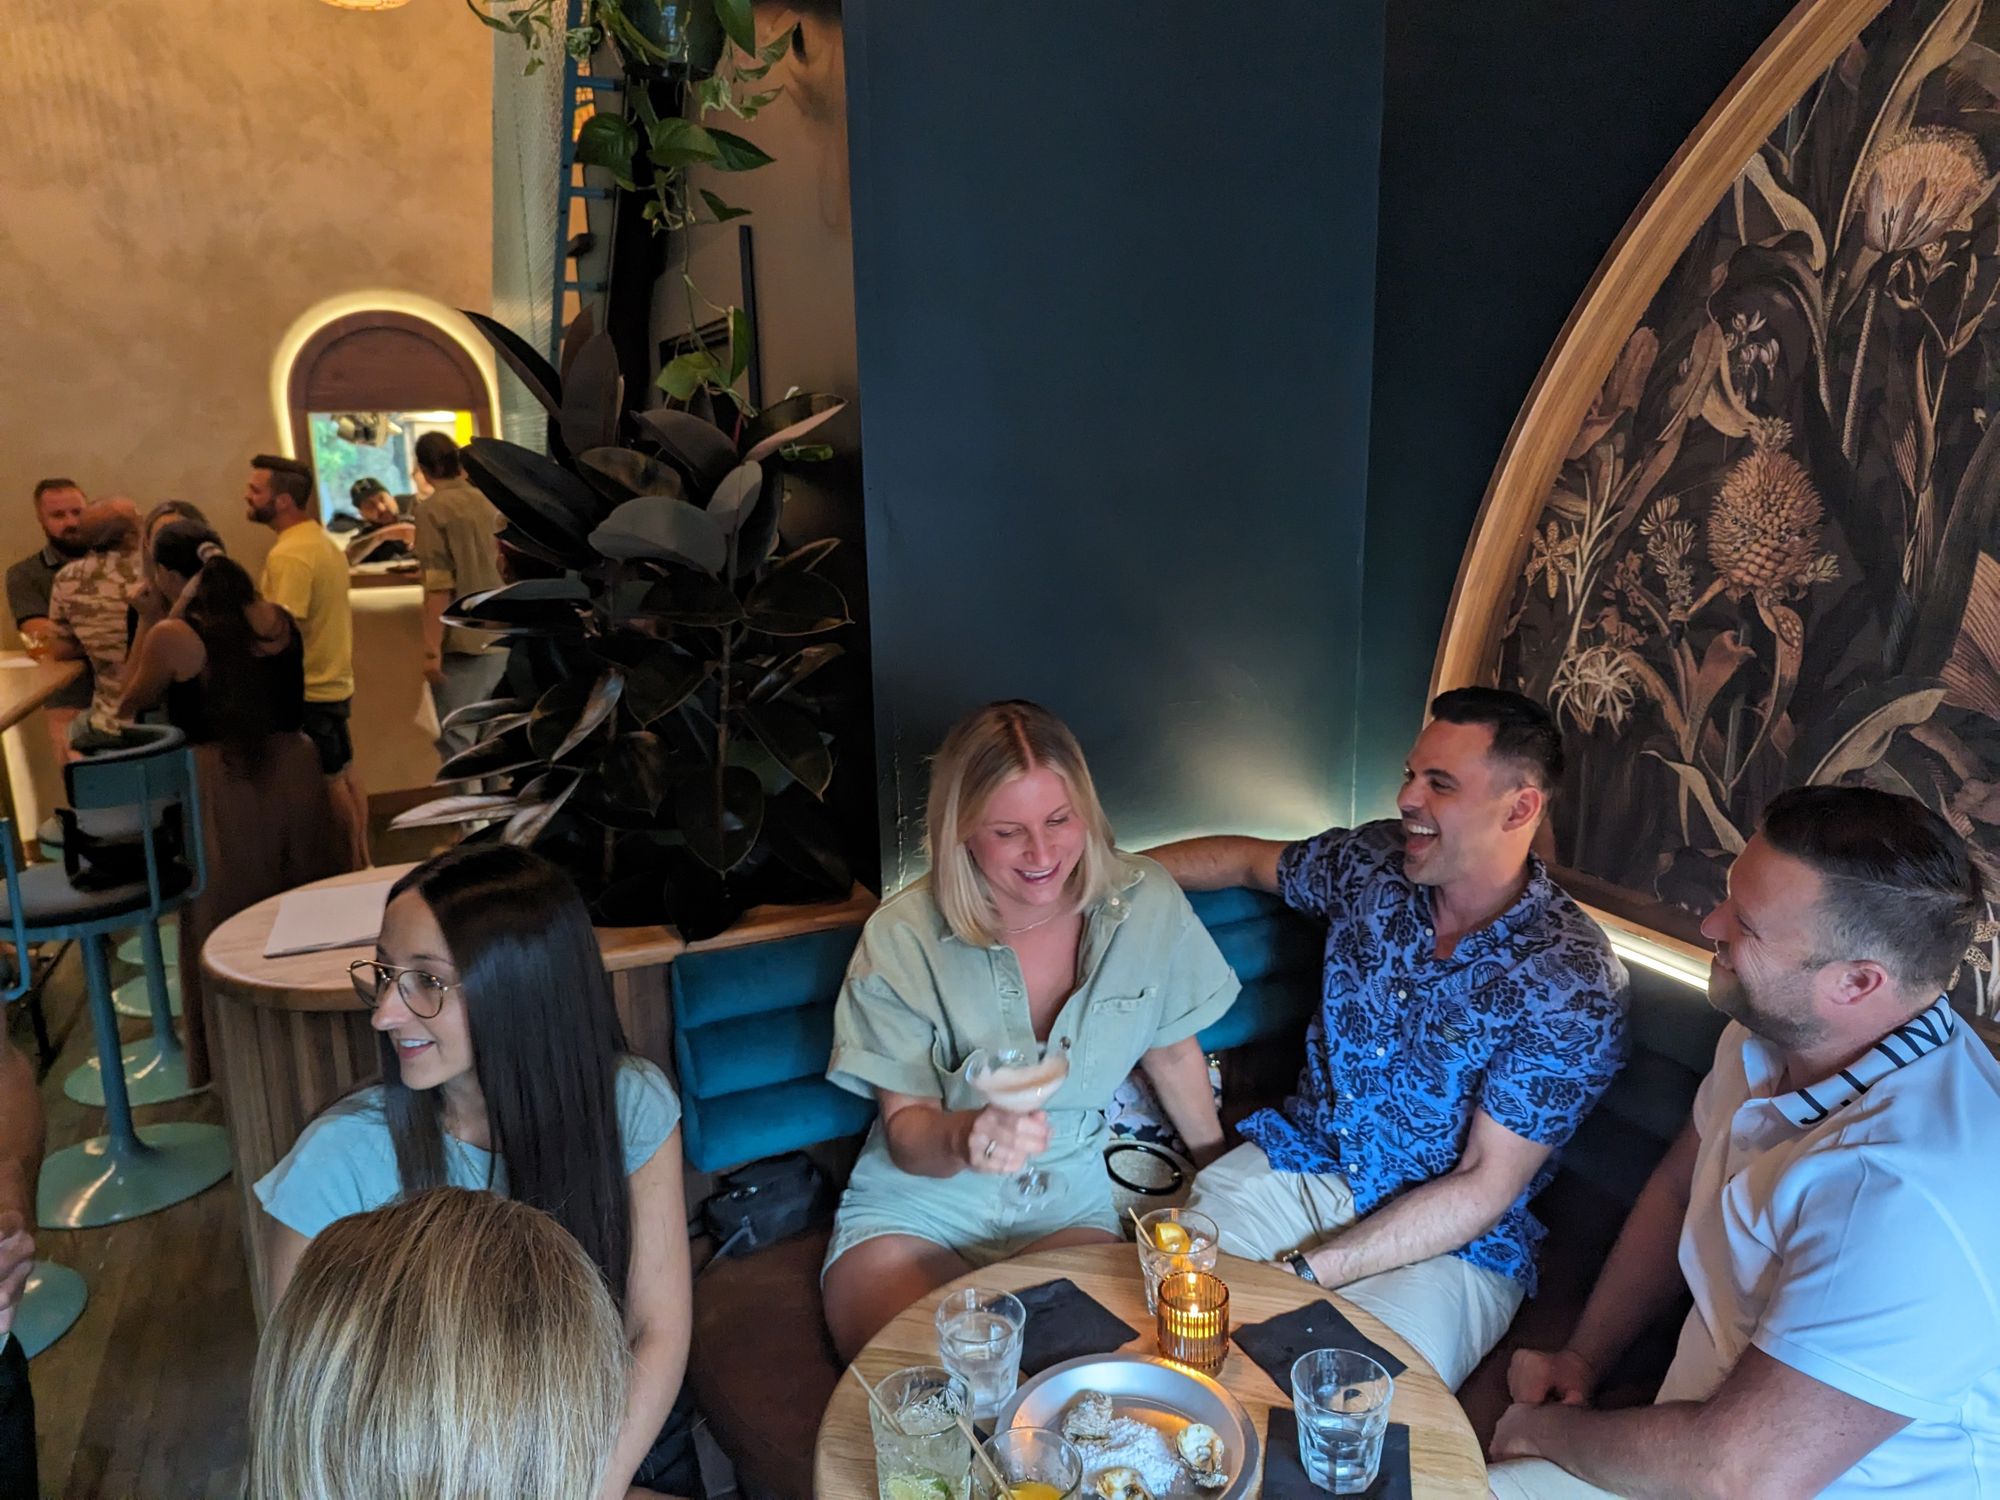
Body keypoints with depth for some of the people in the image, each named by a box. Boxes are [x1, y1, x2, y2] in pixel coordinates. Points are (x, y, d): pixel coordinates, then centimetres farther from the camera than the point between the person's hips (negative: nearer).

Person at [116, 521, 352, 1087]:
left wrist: (147, 622, 6)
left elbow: (129, 706, 5)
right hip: (295, 771, 5)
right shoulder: (279, 619, 4)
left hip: (222, 787, -5)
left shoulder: (173, 635, -11)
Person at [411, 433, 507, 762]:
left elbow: (438, 586, -16)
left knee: (459, 741, -2)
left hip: (462, 644, -6)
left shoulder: (433, 509, -10)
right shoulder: (491, 502, 8)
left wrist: (432, 648, -14)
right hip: (502, 640, 7)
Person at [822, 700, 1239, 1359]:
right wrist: (964, 1136, -37)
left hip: (1068, 1202, 2)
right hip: (917, 1202, -1)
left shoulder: (1147, 903, -9)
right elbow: (905, 1128, -13)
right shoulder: (903, 939, -16)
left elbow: (1172, 1049, 8)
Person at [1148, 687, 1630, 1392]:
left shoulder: (1573, 984, -17)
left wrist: (1306, 1273, -21)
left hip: (1451, 1246, -4)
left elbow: (1483, 1189, -17)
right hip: (1300, 1160, 4)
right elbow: (1250, 860, 19)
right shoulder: (1373, 863, -3)